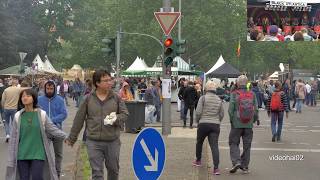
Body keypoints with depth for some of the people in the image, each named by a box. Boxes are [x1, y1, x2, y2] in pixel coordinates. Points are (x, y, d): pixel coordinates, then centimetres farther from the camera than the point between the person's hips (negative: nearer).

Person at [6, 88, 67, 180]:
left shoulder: (41, 114, -3)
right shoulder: (18, 116, 2)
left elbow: (53, 129, 3)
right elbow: (14, 139, 4)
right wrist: (11, 160, 3)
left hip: (38, 154, -2)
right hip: (22, 155, 2)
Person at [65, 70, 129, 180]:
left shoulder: (116, 98, 2)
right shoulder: (88, 99, 0)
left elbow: (125, 114, 5)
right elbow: (79, 119, 5)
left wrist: (116, 119, -18)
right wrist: (71, 138, 8)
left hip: (113, 142, 1)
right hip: (93, 142, -1)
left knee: (113, 169, 15)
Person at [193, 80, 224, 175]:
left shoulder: (203, 98, -6)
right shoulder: (219, 100, 7)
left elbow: (198, 112, -10)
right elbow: (222, 114, 10)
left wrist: (198, 121, 8)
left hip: (203, 124, -2)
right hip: (215, 125, 3)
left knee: (199, 142, 21)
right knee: (214, 145, -4)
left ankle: (198, 160, 36)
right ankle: (216, 167, -15)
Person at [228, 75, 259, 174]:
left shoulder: (234, 94, -8)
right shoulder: (252, 95, -1)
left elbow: (231, 109, -9)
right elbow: (256, 109, 0)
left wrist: (231, 120, 6)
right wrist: (256, 119, 17)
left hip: (237, 124, -2)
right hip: (249, 125, 3)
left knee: (234, 143, 9)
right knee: (247, 145, 11)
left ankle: (236, 161, -9)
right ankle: (245, 166, 15)